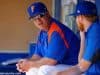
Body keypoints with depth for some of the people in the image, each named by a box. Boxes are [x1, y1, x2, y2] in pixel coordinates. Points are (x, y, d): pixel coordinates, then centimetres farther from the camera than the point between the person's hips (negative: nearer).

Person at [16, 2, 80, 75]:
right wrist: (27, 62, -7)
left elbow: (51, 61, -27)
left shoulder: (57, 31, -24)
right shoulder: (43, 32, 6)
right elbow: (38, 55, 13)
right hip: (58, 65, 10)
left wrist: (30, 64, -14)